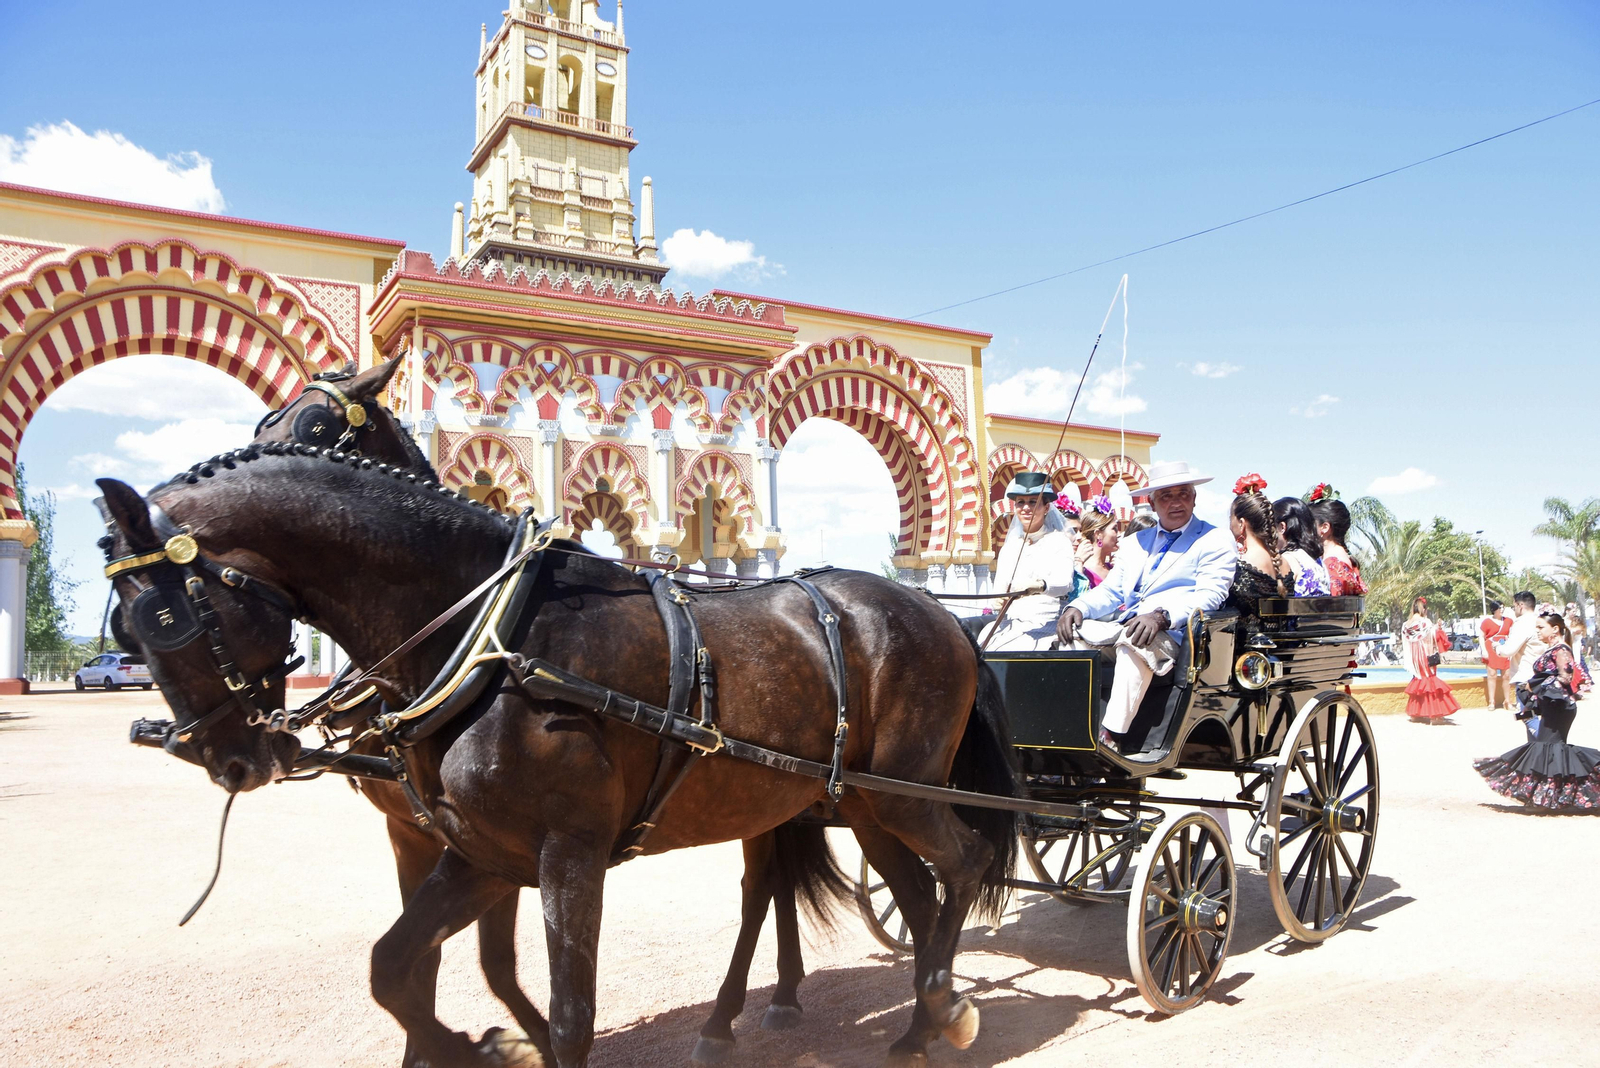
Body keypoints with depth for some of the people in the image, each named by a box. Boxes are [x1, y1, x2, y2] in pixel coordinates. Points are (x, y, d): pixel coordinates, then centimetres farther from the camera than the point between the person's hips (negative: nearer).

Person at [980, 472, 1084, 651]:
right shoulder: (1009, 547, 14)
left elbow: (1064, 583, -18)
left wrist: (1038, 586, -39)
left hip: (1043, 624, -4)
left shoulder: (1058, 542, -1)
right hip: (1007, 623, 5)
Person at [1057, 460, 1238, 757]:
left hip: (1171, 633, -6)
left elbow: (1209, 596, -9)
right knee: (1076, 630, -18)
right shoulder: (1135, 542, 26)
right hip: (1121, 627, 6)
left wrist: (1160, 616, -28)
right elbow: (1110, 591, 19)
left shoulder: (1216, 542, 7)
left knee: (1134, 642, -36)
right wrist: (1079, 607, -5)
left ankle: (1111, 736, -38)